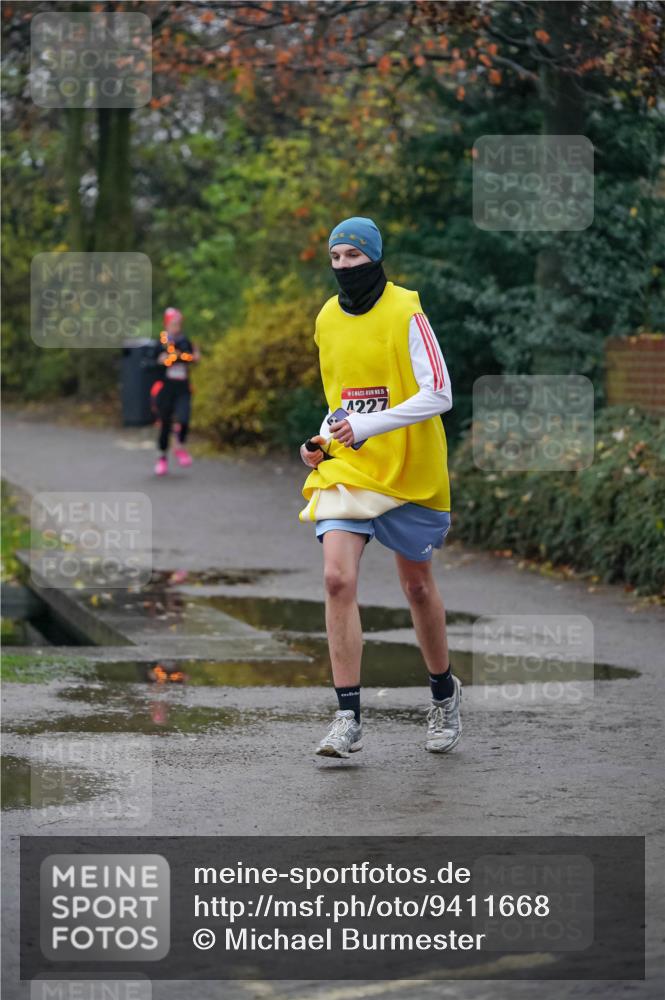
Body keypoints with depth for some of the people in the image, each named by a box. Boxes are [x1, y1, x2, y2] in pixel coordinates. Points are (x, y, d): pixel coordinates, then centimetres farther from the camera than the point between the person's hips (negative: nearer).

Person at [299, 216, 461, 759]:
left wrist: (368, 426, -24)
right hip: (345, 470, 4)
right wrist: (325, 438, 3)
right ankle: (348, 719, -12)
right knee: (338, 579, -14)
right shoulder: (327, 320, 8)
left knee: (417, 585, 10)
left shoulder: (405, 313, -12)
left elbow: (438, 395, -16)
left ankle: (444, 692, 35)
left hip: (408, 470, -4)